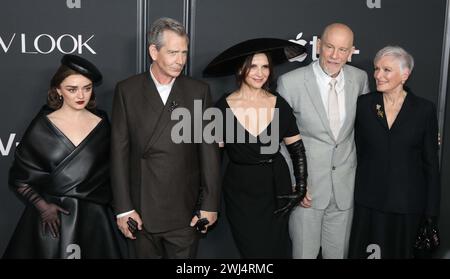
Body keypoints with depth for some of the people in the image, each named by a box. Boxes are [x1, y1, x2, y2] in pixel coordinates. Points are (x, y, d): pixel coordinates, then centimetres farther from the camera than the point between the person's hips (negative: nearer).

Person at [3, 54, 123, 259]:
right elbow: (19, 179, 0)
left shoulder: (102, 124, 2)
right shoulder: (42, 126, -4)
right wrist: (42, 206, -10)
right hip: (51, 218, -1)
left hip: (93, 218, 2)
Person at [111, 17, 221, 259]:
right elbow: (119, 151, -3)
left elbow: (209, 151, 1)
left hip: (185, 211, 0)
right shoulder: (127, 90, -1)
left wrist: (210, 205, -1)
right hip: (140, 210, 0)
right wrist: (123, 208, -6)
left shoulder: (199, 91, 1)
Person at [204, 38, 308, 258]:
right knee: (253, 251, 8)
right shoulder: (224, 107, -8)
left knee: (277, 250, 12)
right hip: (240, 193, -1)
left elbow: (297, 150, 7)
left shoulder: (279, 105, -3)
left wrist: (301, 188, 0)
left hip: (276, 190, 2)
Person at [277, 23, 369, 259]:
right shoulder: (290, 82, -12)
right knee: (304, 252, 8)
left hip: (345, 186, 3)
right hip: (306, 186, -3)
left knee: (338, 252, 15)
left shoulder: (360, 78, 0)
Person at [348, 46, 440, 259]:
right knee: (364, 252, 9)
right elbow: (357, 151, 5)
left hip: (407, 201, -1)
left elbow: (431, 163, -2)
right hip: (369, 200, 1)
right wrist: (353, 194, 4)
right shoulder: (364, 104, -1)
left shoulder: (425, 109, -5)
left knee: (400, 252, 14)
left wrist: (431, 211, -3)